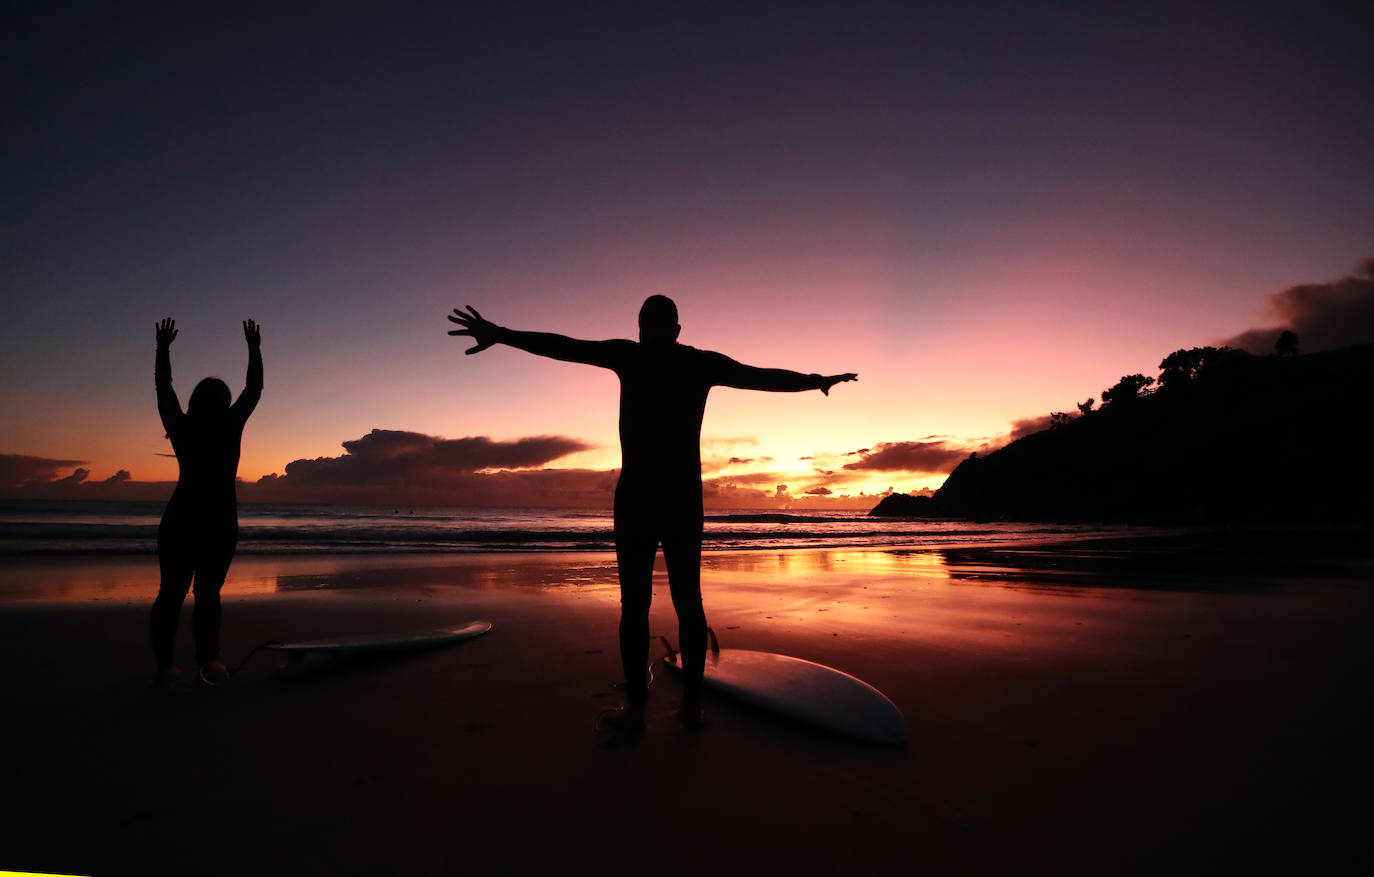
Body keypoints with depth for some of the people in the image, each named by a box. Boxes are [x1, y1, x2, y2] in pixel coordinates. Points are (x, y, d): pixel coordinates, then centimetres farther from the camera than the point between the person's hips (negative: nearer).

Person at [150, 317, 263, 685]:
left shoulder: (181, 427, 0)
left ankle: (164, 664, 10)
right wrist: (255, 349, 16)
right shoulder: (230, 425, -4)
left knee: (171, 591, 9)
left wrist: (163, 348, 25)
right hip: (219, 521, -2)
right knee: (208, 591, 2)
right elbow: (254, 388, 7)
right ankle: (207, 656, -11)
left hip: (179, 520, 2)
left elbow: (163, 387, 15)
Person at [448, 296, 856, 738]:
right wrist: (818, 380, 31)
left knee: (635, 601, 1)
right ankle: (692, 702, 12)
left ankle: (635, 708, 4)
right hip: (686, 497, 3)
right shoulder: (703, 363, 8)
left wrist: (500, 334, 4)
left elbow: (565, 347, -2)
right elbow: (765, 377, 16)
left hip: (636, 494, -2)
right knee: (688, 599, 8)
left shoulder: (631, 355, 1)